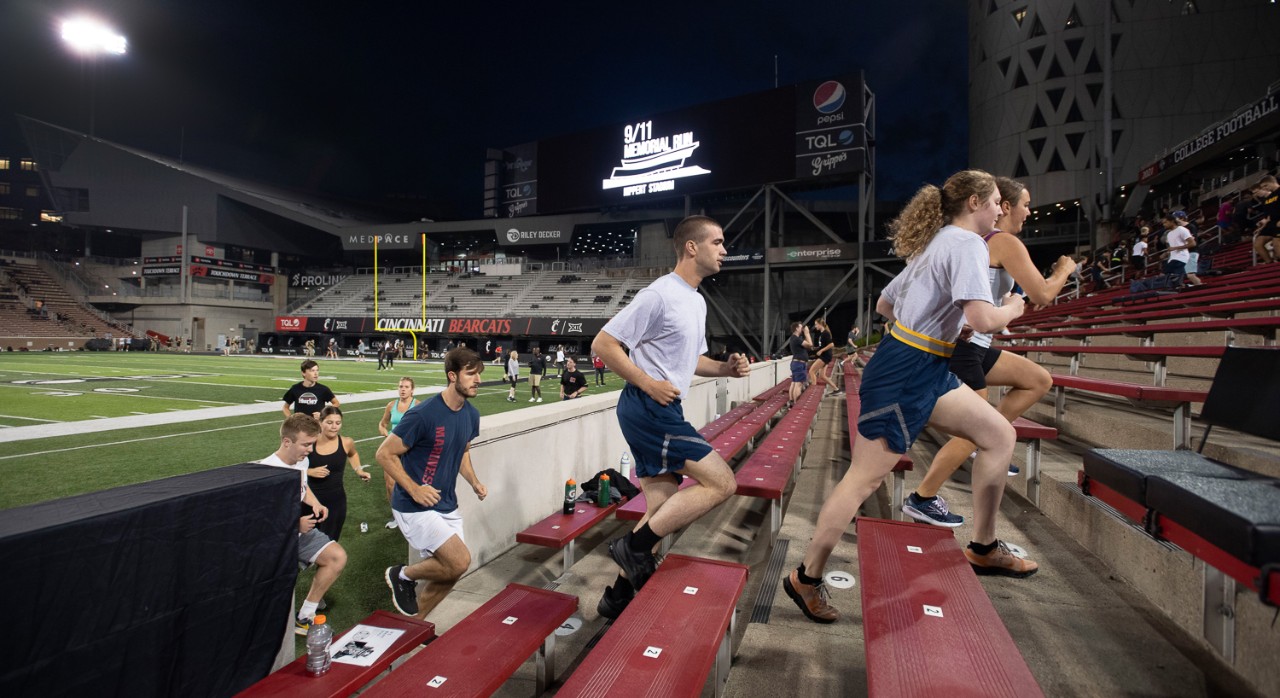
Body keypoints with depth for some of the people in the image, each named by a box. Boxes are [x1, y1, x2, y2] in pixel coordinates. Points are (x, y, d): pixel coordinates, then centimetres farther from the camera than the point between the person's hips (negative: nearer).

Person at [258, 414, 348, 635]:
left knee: (338, 557, -6)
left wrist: (315, 503, -1)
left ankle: (305, 616, 5)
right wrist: (296, 524, -29)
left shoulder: (302, 460, -2)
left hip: (300, 530, 7)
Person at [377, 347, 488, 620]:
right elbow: (385, 454, -15)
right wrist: (414, 489, -22)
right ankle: (403, 575, 11)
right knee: (460, 561, -16)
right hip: (415, 508, -7)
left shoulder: (471, 414, 1)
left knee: (449, 574, 12)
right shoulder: (424, 415, -22)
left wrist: (474, 482, 1)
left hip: (447, 506, 8)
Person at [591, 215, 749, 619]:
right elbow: (603, 345, -14)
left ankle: (619, 594, 24)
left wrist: (724, 369, 7)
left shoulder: (697, 301, 16)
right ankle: (634, 546, -2)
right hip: (648, 408, -10)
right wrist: (650, 384, -18)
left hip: (663, 410, 10)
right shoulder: (660, 294, -14)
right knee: (721, 482, -9)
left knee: (663, 510, 12)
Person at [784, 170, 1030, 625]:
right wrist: (1012, 309, -1)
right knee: (864, 479, -4)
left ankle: (983, 548, 25)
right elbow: (983, 319, -22)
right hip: (904, 374, -10)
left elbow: (883, 304, 24)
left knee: (999, 435, 13)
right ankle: (806, 578, 10)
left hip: (927, 370, 10)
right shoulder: (966, 243, -10)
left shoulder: (935, 244, 19)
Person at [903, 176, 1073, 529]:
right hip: (963, 345, -9)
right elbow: (1043, 295, -10)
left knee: (1039, 380, 18)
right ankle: (922, 499, 6)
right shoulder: (1006, 242, -9)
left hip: (971, 344, 9)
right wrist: (1064, 269, 7)